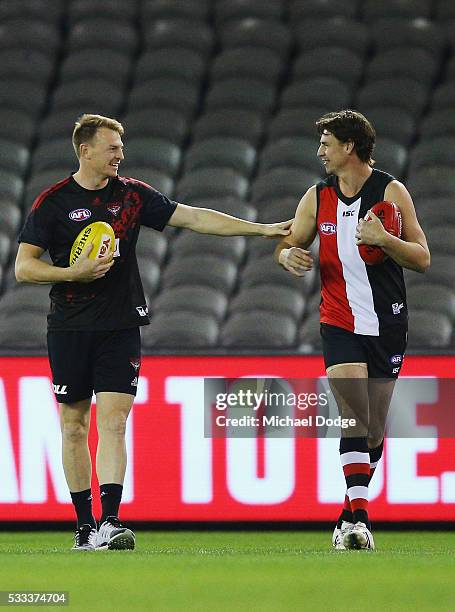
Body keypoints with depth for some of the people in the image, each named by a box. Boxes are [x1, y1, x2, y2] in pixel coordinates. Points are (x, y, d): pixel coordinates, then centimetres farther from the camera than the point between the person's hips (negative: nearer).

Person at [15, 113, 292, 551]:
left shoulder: (132, 194, 6)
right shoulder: (53, 202, -1)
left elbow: (194, 217, 7)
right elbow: (23, 267, -2)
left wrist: (263, 229, 3)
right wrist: (74, 273, -17)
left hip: (120, 329, 1)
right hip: (70, 329, -1)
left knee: (113, 423, -10)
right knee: (73, 425, 4)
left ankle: (110, 523, -18)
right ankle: (84, 524, 13)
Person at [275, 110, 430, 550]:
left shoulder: (391, 192, -3)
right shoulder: (317, 197, 6)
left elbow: (422, 259, -4)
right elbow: (288, 245, 15)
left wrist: (384, 239, -22)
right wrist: (289, 255, -9)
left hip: (387, 323, 0)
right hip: (339, 323, 1)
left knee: (374, 427, 5)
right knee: (353, 418, -16)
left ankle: (351, 516, 20)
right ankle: (358, 517, -22)